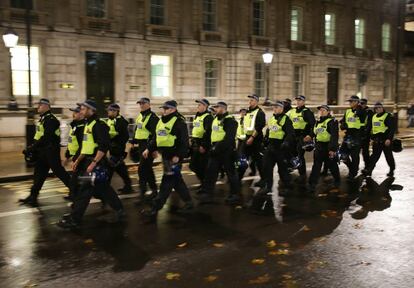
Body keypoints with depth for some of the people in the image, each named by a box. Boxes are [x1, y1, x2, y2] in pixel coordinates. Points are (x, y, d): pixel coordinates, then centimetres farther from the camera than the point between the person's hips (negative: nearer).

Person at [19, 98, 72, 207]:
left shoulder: (50, 119, -17)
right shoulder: (43, 119, 16)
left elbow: (46, 137, -24)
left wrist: (33, 147, -22)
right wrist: (33, 147, 14)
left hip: (51, 150, -10)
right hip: (44, 151, 10)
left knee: (58, 171, -3)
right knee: (39, 172, 10)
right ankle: (33, 196, 15)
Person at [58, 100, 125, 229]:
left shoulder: (99, 125, -15)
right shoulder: (88, 124, 16)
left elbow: (104, 147, -23)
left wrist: (93, 163, -25)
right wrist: (77, 161, 18)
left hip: (96, 162, -10)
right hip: (88, 161, 10)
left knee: (84, 191, -5)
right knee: (103, 189, 15)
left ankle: (74, 220, 2)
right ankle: (119, 210, 25)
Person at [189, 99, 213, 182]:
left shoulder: (208, 117, -12)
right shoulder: (197, 116, 17)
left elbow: (208, 132, -21)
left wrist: (203, 145, -24)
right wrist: (192, 142, 19)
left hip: (203, 145, -9)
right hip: (195, 145, 9)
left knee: (203, 167, -3)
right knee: (193, 166, 13)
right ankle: (203, 181, 27)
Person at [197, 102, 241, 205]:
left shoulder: (230, 121, -12)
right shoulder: (215, 119, 15)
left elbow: (229, 138, -22)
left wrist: (218, 148, -24)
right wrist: (213, 147, 10)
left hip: (227, 151, -8)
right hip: (215, 151, 8)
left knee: (231, 173, 2)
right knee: (210, 171, 6)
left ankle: (235, 195, 13)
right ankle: (206, 194, 12)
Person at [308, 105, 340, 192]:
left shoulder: (332, 122, -11)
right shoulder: (318, 122, 13)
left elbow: (334, 136, -17)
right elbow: (314, 133, 23)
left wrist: (333, 149, -23)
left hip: (328, 147, -6)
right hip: (318, 147, 6)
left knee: (332, 165, 10)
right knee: (316, 166, 2)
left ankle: (337, 180, 31)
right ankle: (312, 184, 3)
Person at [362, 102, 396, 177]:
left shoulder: (388, 116, -7)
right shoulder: (374, 116, 14)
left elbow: (392, 128, -14)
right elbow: (372, 128, 22)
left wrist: (389, 139, -21)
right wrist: (372, 138, 19)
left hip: (386, 140, -6)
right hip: (376, 140, 6)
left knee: (388, 156, 6)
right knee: (374, 155, 2)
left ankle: (391, 170, 21)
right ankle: (369, 170, -4)